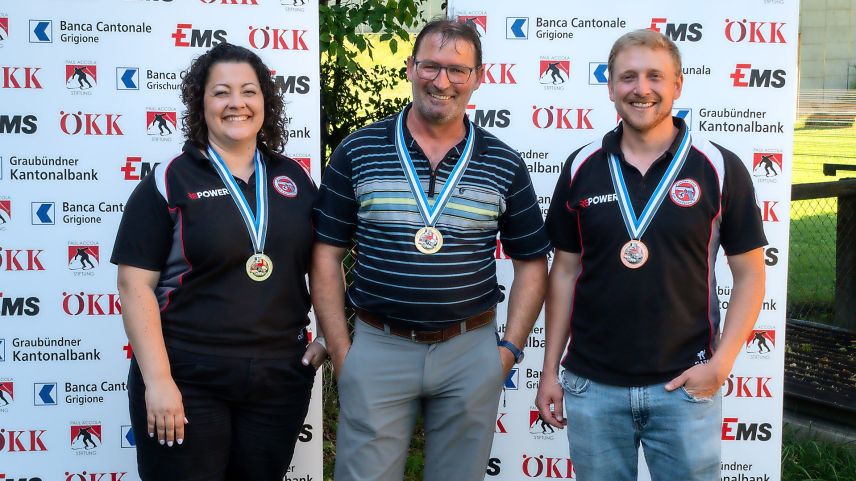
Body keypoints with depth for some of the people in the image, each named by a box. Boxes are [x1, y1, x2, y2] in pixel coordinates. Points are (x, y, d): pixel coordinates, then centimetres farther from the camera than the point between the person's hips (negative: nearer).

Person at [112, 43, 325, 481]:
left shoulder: (294, 178, 7)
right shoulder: (168, 183, -5)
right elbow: (135, 285, -9)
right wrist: (158, 380, -15)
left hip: (282, 377, 4)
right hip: (188, 381, -3)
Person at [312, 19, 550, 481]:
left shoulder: (504, 164, 2)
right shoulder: (357, 152, -1)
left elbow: (531, 262, 8)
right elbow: (326, 254, 1)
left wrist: (510, 347, 0)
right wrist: (341, 350, -4)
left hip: (470, 352, 1)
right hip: (377, 349, -1)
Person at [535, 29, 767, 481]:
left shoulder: (720, 168, -4)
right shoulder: (582, 168, 2)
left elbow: (749, 275, 0)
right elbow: (565, 271, 8)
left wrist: (721, 363, -10)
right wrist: (550, 370, 6)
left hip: (684, 387, -2)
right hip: (591, 387, 2)